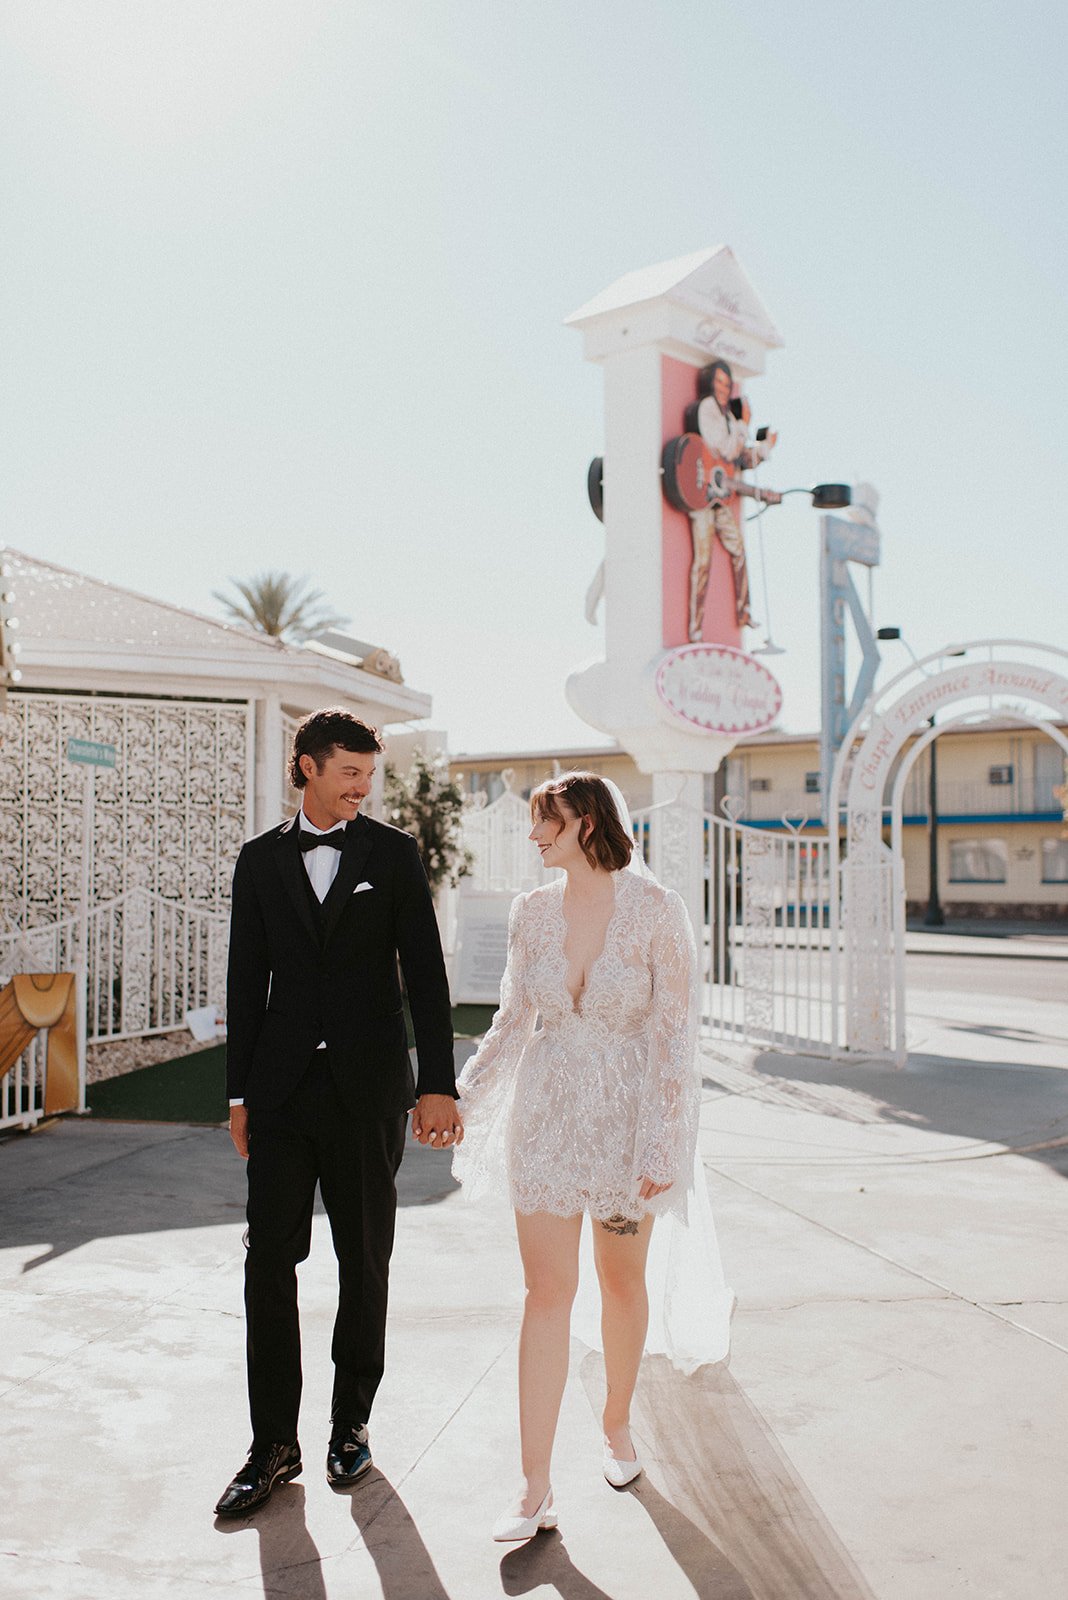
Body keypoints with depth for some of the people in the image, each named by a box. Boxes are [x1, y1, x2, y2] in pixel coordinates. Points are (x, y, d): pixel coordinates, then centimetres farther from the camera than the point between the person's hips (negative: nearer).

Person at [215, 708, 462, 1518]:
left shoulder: (393, 852, 1)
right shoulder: (261, 859, 7)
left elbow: (426, 972, -2)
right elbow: (247, 981, 8)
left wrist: (438, 1085, -7)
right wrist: (241, 1094, 6)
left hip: (369, 1086, -1)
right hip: (283, 1087, 1)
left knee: (365, 1261, 9)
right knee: (269, 1259, 1)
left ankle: (352, 1421, 27)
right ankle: (274, 1445, 14)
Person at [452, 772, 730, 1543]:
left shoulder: (656, 909, -13)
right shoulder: (532, 911, -1)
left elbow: (674, 1030, -12)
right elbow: (512, 1020, 9)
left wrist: (663, 1141, -14)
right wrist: (460, 1098, 8)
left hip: (626, 1116, -2)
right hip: (546, 1114, 2)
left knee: (622, 1280, 16)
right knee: (547, 1291, 1)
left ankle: (618, 1423, 40)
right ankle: (536, 1490, 8)